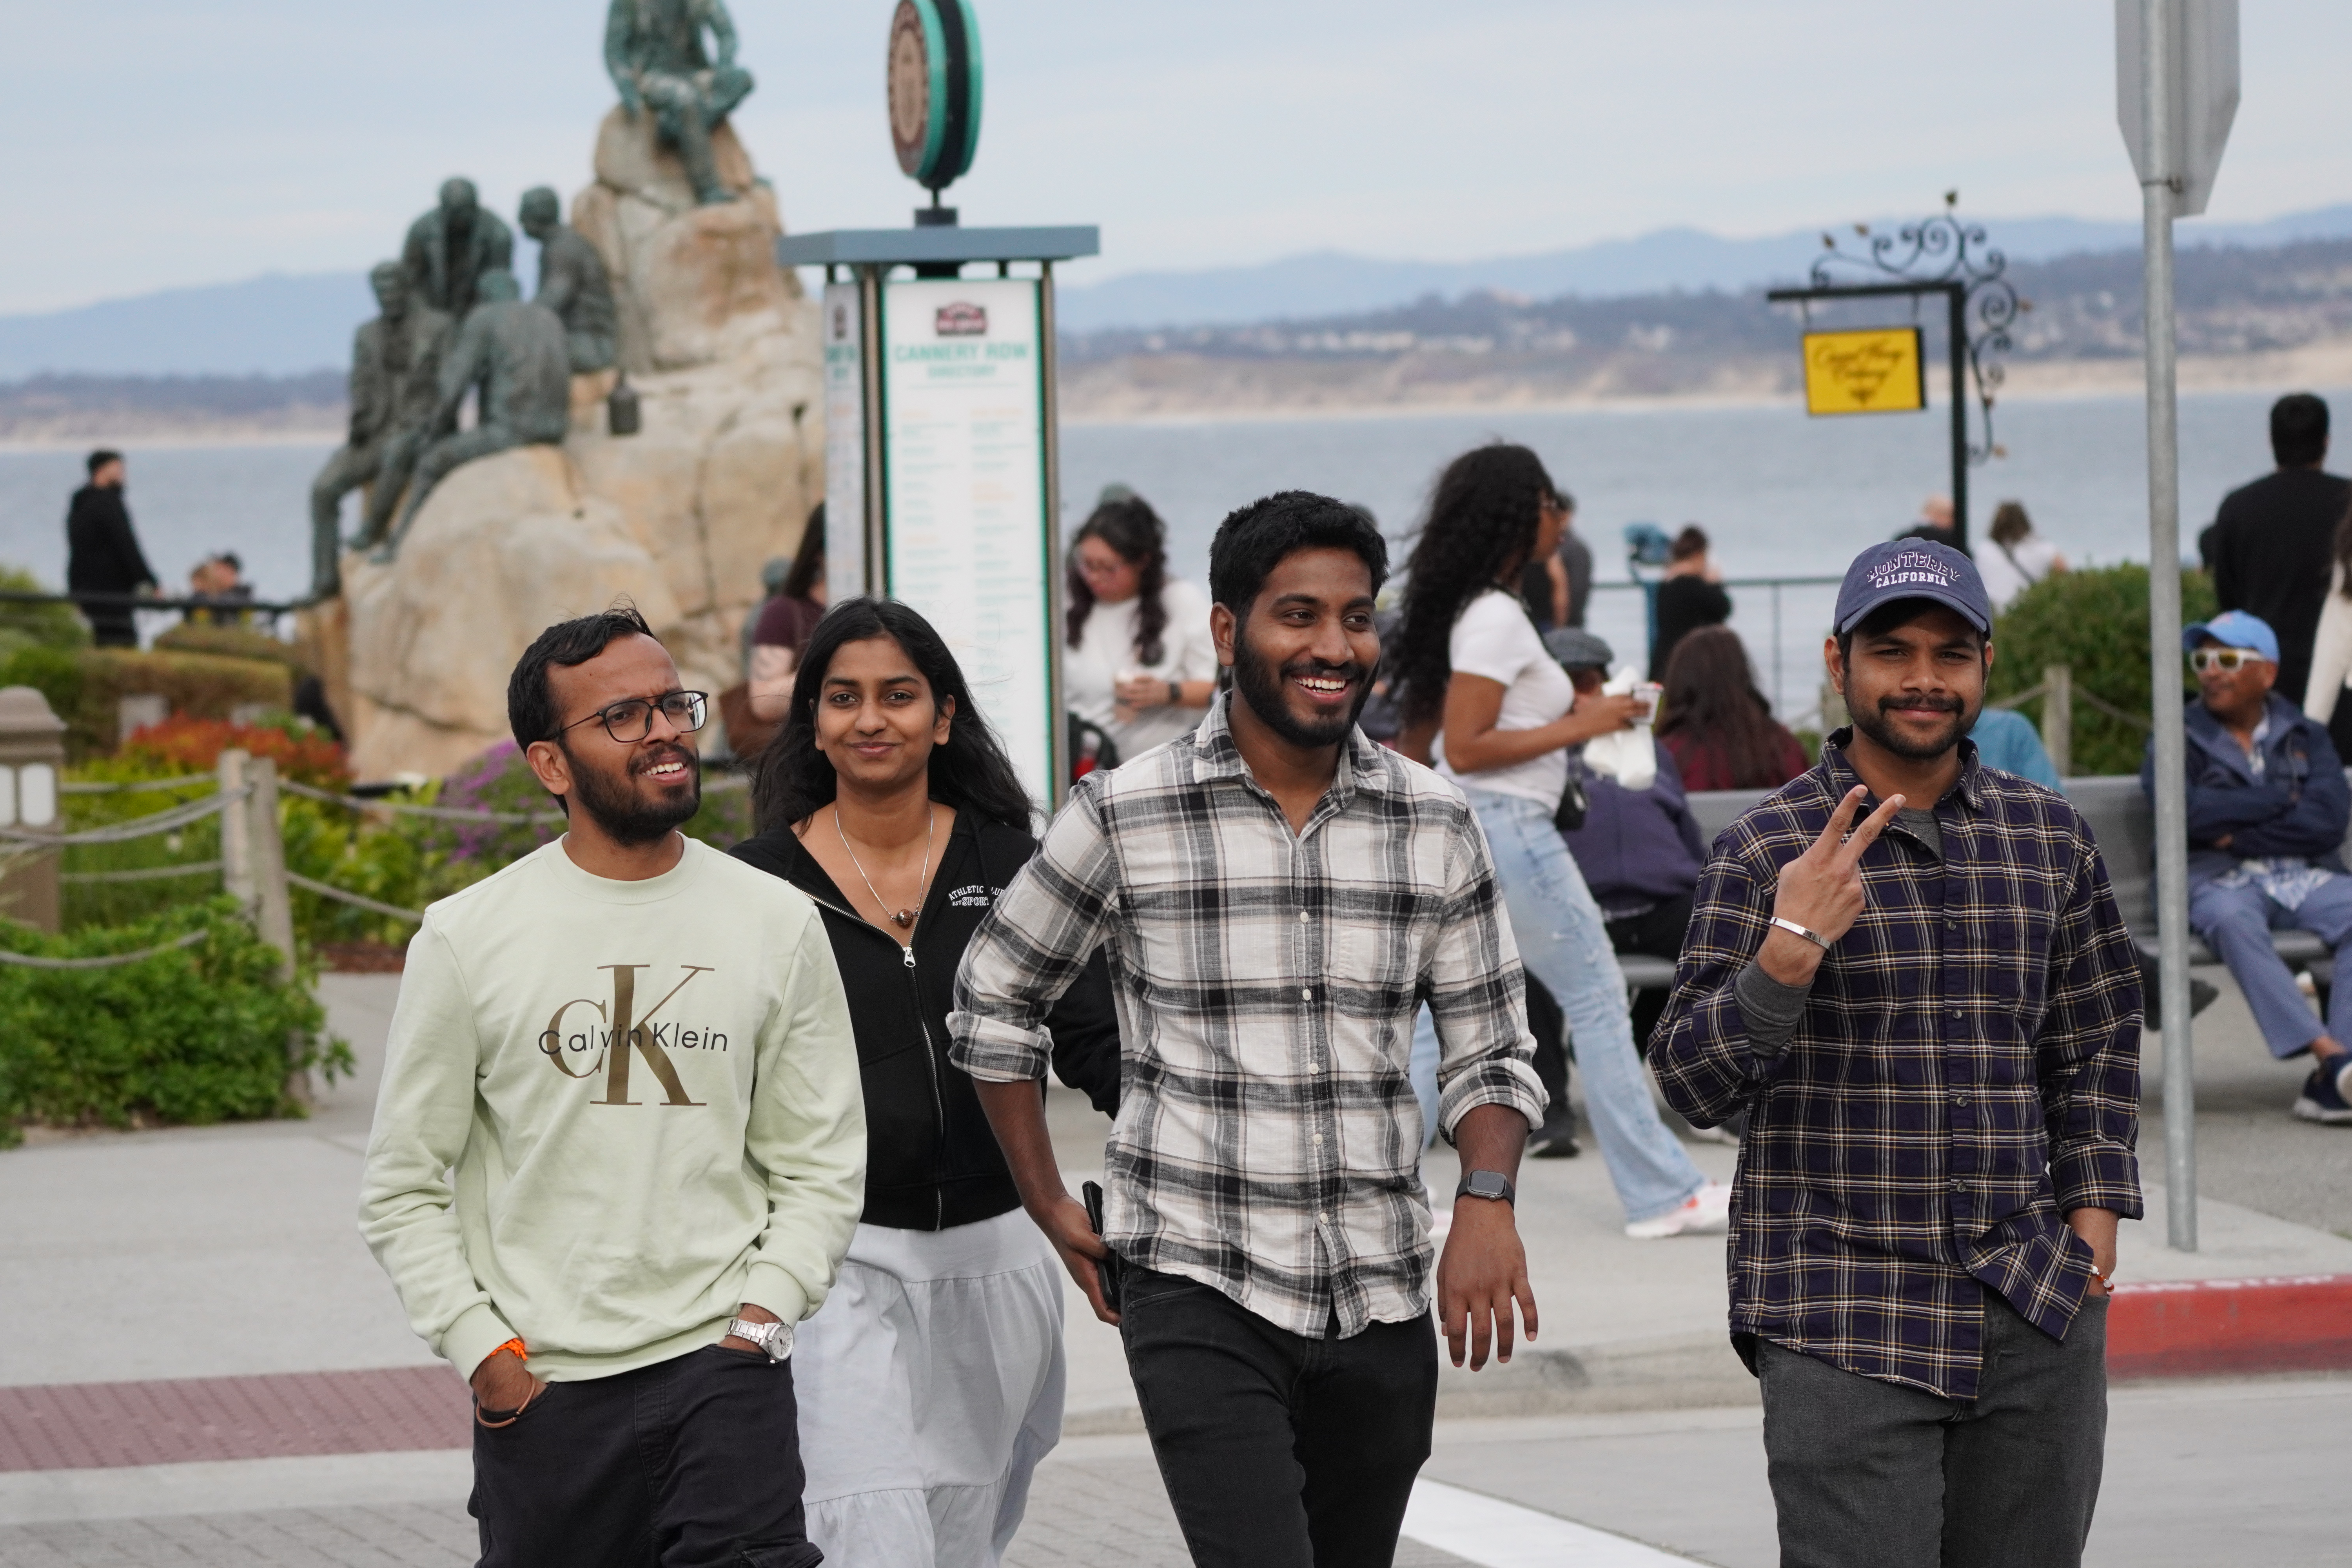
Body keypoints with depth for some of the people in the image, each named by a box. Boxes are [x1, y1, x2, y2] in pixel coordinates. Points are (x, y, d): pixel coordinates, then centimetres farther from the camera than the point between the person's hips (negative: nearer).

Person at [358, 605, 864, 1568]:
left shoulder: (778, 926, 6)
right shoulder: (466, 941, 1)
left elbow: (823, 1166, 10)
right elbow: (402, 1190, 4)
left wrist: (763, 1314, -4)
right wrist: (480, 1350, -5)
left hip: (724, 1374, 0)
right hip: (541, 1392, 0)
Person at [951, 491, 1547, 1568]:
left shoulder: (1434, 825, 4)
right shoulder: (1125, 817, -4)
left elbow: (1487, 1050, 9)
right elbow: (994, 1002, 9)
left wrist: (1487, 1197, -9)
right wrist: (1049, 1207, 6)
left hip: (1382, 1303, 4)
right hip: (1200, 1291, -4)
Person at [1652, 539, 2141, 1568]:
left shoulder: (2050, 838, 11)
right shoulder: (1767, 850, 0)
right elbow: (1692, 1087, -5)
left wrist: (2094, 1215, 8)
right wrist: (1788, 950, -19)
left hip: (2039, 1312, 4)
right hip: (1846, 1324, -4)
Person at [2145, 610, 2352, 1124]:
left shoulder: (2304, 736, 18)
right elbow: (2188, 811, -8)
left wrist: (2241, 834, -6)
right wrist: (2282, 800, -1)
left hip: (2305, 876, 2)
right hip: (2217, 880, -2)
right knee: (2232, 920, -39)